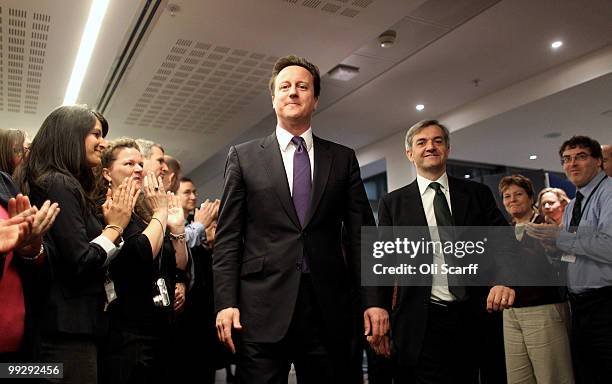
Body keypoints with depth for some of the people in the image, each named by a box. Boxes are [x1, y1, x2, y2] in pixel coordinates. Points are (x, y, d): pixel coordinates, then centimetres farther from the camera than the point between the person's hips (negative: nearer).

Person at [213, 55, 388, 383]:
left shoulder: (343, 158, 11)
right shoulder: (244, 156, 7)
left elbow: (361, 233, 7)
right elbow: (228, 236, 3)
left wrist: (373, 300, -1)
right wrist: (225, 303, -6)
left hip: (329, 308, 2)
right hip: (263, 308, -1)